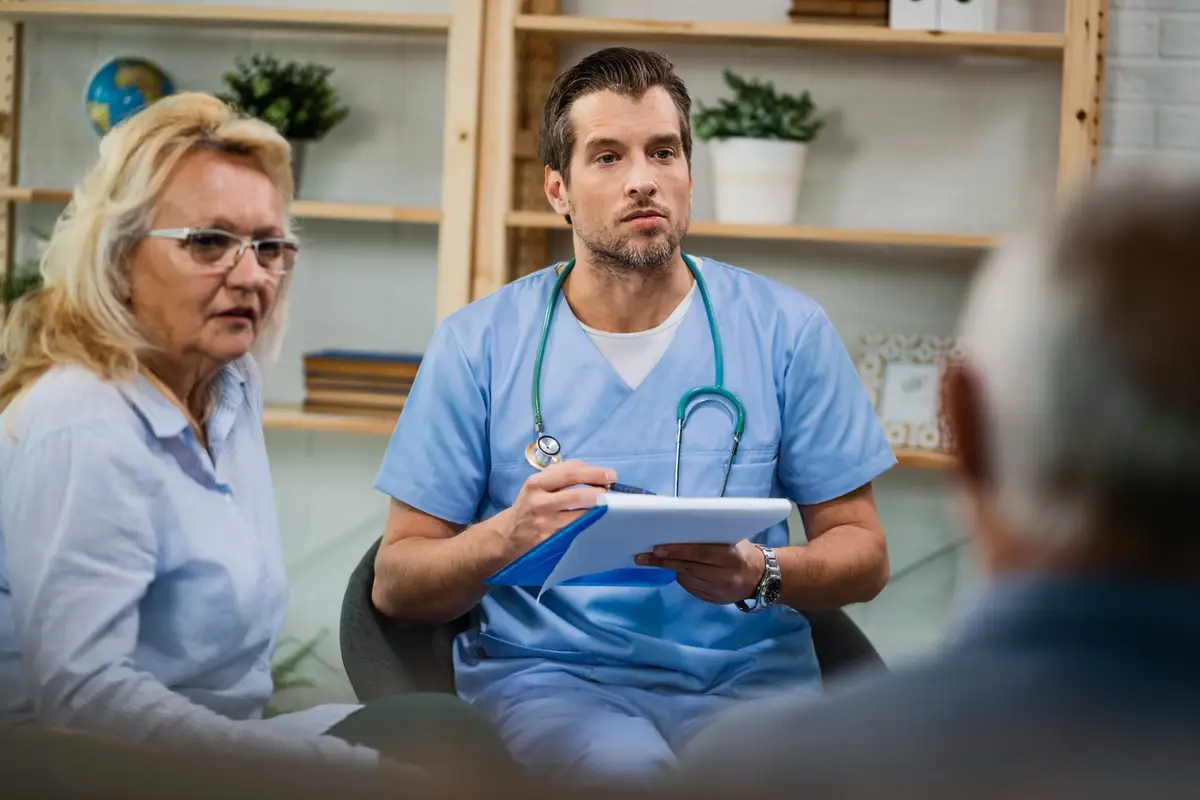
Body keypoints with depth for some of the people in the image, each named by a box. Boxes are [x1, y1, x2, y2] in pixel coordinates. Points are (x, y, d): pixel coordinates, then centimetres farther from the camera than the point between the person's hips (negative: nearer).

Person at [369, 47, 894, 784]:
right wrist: (507, 537, -18)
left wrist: (761, 574, -14)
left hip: (746, 673, 2)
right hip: (545, 670, -1)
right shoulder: (478, 344, 4)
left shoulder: (787, 330, 6)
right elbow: (396, 584, 4)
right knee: (627, 768, -36)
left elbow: (864, 555, 9)